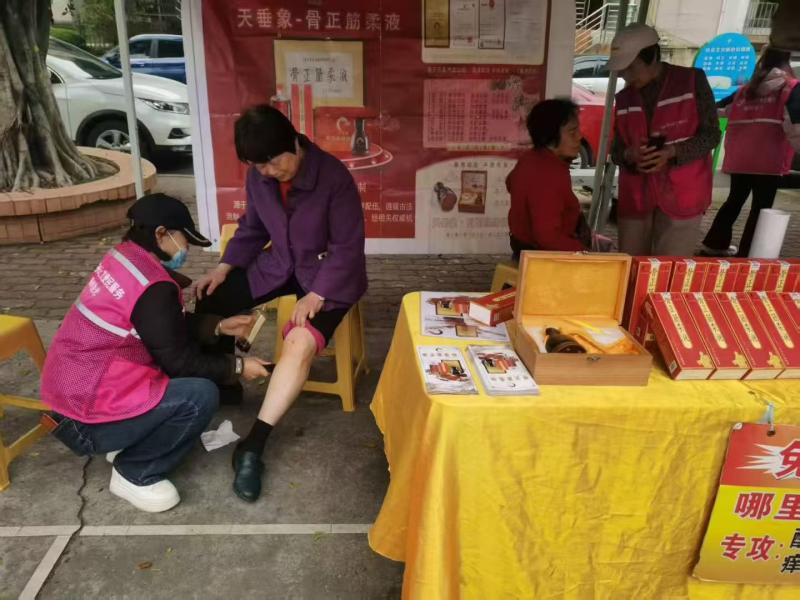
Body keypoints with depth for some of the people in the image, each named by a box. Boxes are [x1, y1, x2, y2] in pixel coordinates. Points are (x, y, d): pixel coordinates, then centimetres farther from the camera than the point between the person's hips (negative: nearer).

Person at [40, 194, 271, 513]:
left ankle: (128, 443, 15)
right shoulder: (154, 288, -24)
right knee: (202, 395, -18)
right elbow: (180, 362, -15)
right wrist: (237, 367, -3)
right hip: (86, 415, -10)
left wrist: (219, 326, 7)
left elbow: (174, 325, 15)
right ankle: (134, 475, 1)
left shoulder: (123, 257, 4)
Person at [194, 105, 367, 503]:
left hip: (330, 275, -6)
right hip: (279, 265, 6)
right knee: (210, 301, -5)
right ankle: (225, 385, 16)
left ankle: (253, 446, -22)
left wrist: (316, 295, -26)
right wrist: (224, 266, -4)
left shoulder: (334, 177, -23)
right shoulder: (259, 178, -5)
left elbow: (347, 247, -19)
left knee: (300, 342, -30)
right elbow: (252, 228, 10)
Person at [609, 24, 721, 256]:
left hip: (682, 195, -4)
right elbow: (616, 150, 11)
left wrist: (672, 152, -19)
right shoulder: (623, 98, 11)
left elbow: (710, 134, -2)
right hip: (635, 196, 4)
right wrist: (629, 155, -14)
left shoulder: (692, 81, -1)